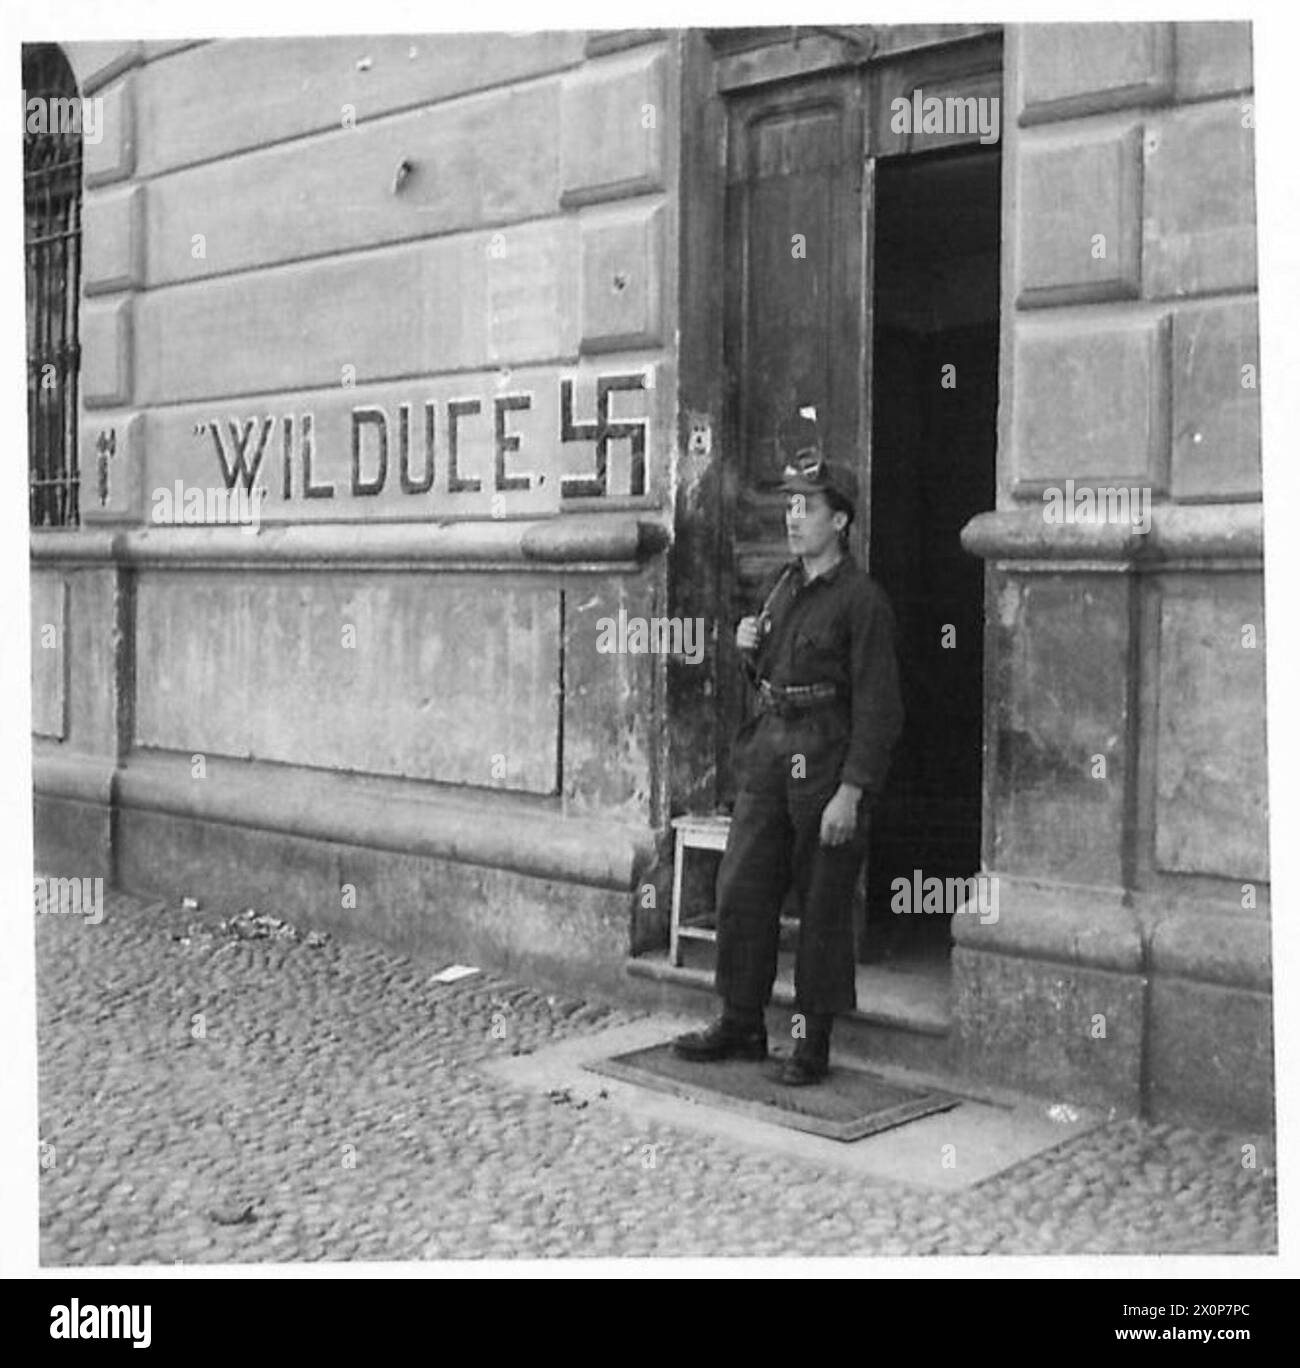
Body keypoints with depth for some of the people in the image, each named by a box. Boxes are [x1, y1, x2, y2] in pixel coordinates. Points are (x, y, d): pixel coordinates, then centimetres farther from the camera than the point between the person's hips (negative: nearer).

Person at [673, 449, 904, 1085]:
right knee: (740, 891, 8)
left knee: (822, 908, 3)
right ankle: (741, 1025, 22)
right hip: (769, 754, 7)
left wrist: (850, 791, -20)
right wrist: (750, 649, 1)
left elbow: (878, 708, -15)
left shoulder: (862, 599, -12)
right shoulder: (784, 585, 12)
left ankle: (813, 1042, 16)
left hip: (828, 763, -7)